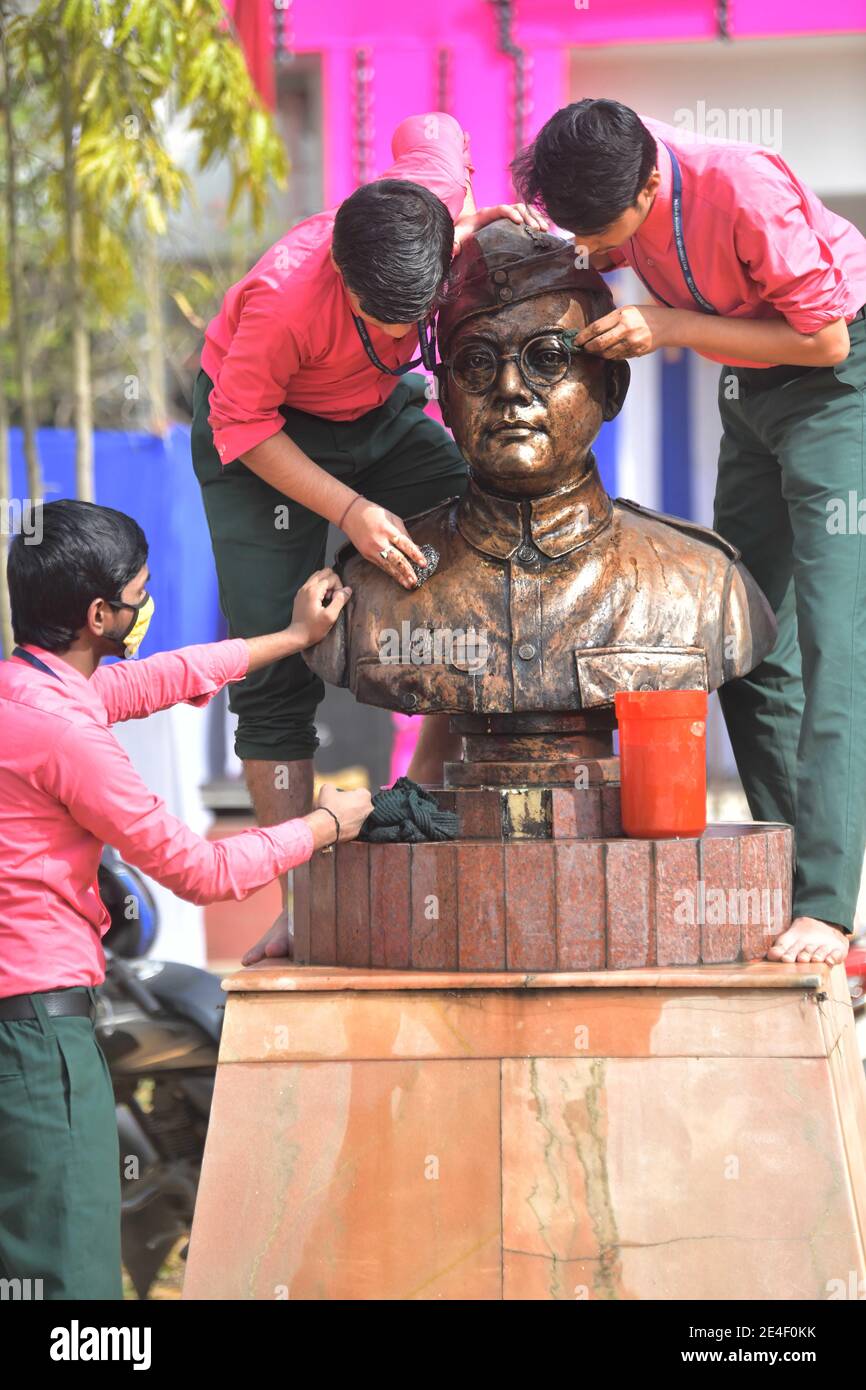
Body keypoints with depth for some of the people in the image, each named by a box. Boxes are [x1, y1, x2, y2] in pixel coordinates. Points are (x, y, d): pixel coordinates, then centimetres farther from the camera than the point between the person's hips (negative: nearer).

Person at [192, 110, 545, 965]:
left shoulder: (431, 202, -29)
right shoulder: (285, 297, -40)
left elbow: (430, 130, -3)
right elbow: (243, 425, -25)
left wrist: (475, 223, -14)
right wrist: (350, 511, -31)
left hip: (380, 413, 5)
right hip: (263, 428, -5)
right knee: (277, 667, -11)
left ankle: (426, 787, 4)